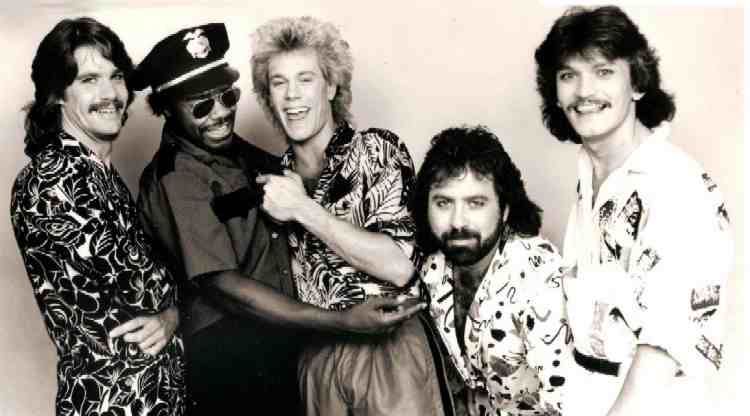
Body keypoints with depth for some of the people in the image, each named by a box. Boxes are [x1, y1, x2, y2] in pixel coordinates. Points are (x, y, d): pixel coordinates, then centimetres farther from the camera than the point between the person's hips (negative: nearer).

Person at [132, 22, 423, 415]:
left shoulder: (234, 149, 5)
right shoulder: (174, 180, -19)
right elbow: (222, 285, -25)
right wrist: (341, 321, -28)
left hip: (283, 341, 7)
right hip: (228, 357, -7)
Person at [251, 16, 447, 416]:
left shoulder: (377, 149, -8)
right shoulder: (279, 176, 7)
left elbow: (399, 266, -18)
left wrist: (305, 210, -19)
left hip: (387, 347, -4)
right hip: (314, 354, 4)